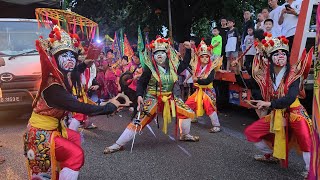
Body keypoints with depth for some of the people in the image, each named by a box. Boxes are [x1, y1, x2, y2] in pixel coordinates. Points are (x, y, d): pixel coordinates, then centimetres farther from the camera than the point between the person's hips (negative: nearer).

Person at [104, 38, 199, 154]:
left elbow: (185, 64, 19)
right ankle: (119, 144, -10)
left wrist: (188, 50, 14)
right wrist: (139, 95, -20)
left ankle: (185, 135, 32)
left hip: (169, 99, 5)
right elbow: (141, 82, -5)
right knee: (139, 121, -17)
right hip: (153, 100, -5)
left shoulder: (172, 67, 3)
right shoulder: (150, 69, -9)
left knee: (189, 113, 7)